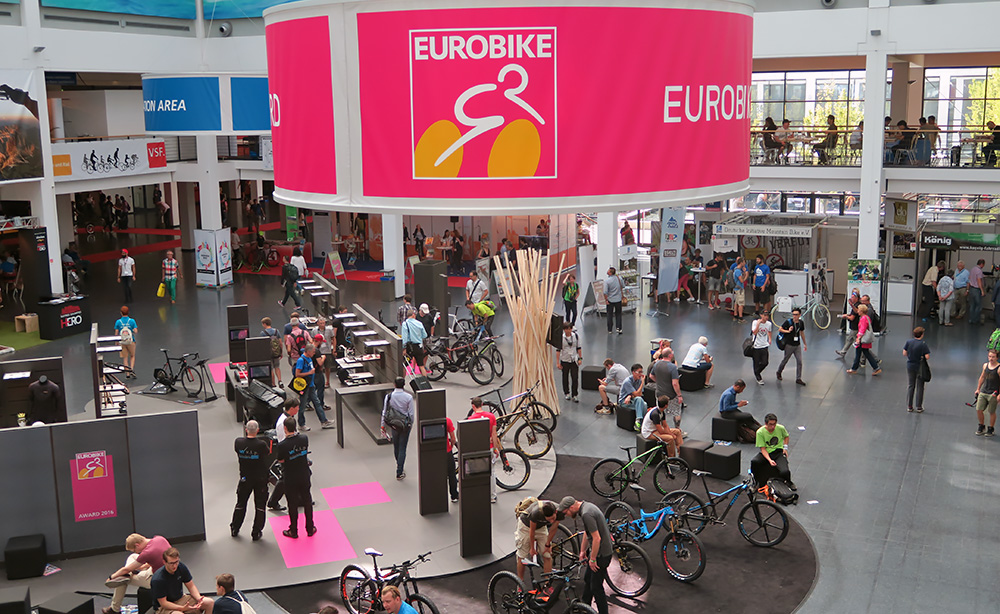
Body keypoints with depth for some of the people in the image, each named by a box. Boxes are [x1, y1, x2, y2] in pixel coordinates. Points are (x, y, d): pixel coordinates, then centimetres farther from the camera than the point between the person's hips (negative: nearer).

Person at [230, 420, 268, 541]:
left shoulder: (239, 442, -16)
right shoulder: (262, 445, -24)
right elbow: (268, 453, -5)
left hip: (245, 478, 3)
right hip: (260, 479, -3)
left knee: (241, 504, 20)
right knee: (260, 506, 10)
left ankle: (235, 529, 32)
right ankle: (256, 533, 14)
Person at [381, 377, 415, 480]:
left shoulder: (389, 396, -11)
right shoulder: (408, 397, -14)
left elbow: (384, 412, -6)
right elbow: (411, 414, -8)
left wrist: (383, 426, 4)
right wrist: (411, 424, 9)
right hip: (405, 425, -2)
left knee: (396, 445, 21)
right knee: (402, 447, 3)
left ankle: (398, 464, 43)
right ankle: (399, 472, 1)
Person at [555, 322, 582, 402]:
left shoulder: (575, 336, -3)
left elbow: (578, 348, 7)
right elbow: (558, 350, -5)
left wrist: (580, 358, 4)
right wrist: (558, 362, -6)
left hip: (574, 360, 1)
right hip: (564, 360, -1)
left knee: (575, 378, -4)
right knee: (565, 378, 11)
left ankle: (574, 395, 5)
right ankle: (567, 393, 28)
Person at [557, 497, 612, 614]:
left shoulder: (587, 514, -27)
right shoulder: (585, 506, 6)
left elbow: (597, 538, -27)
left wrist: (593, 559, -18)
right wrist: (582, 551, 25)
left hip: (602, 554, -10)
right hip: (598, 551, 10)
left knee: (596, 586, -2)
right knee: (588, 579, 23)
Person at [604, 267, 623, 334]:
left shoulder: (607, 280, -18)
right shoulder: (619, 278, -8)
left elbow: (605, 292, -20)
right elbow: (623, 286, 8)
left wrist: (606, 300, -8)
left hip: (610, 300, -2)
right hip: (618, 300, 2)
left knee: (610, 315, 10)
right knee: (618, 314, 14)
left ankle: (609, 330, 16)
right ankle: (618, 328, 7)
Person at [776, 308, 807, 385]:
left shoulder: (801, 322, 1)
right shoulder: (788, 322, -13)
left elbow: (802, 333, 15)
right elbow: (780, 329, -6)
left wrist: (805, 344, 20)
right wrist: (788, 331, -21)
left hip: (797, 345, 4)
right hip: (789, 345, -4)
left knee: (799, 361, -2)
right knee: (785, 360, 10)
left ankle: (798, 379, 5)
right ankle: (778, 372, 35)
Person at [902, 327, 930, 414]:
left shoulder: (908, 342, -7)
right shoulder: (923, 344, -17)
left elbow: (904, 353, -4)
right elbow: (927, 357, -20)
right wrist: (922, 357, 1)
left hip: (910, 366, 3)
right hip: (920, 367, -3)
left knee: (910, 386, 12)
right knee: (920, 387, 9)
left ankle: (909, 406, 16)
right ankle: (919, 407, 14)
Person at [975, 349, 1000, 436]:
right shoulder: (985, 365, 7)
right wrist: (978, 389, 22)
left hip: (993, 394, -5)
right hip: (983, 392, 5)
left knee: (992, 412, 4)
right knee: (978, 410, 5)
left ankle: (991, 429, 21)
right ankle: (981, 426, 25)